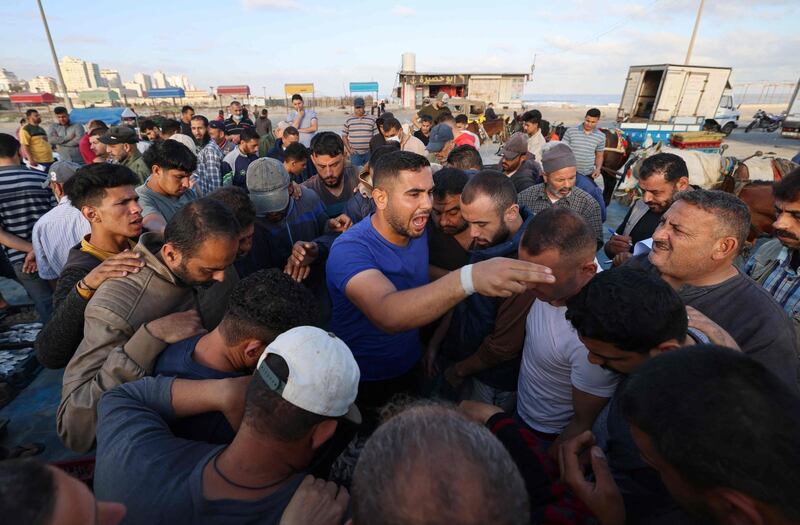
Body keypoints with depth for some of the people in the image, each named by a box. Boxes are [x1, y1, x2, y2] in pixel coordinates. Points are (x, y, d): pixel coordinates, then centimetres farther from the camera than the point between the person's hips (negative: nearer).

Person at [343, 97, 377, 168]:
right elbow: (344, 136, 9)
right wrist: (349, 149, -2)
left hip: (369, 153, 0)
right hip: (355, 153, 0)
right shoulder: (348, 121, 6)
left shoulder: (372, 120, 4)